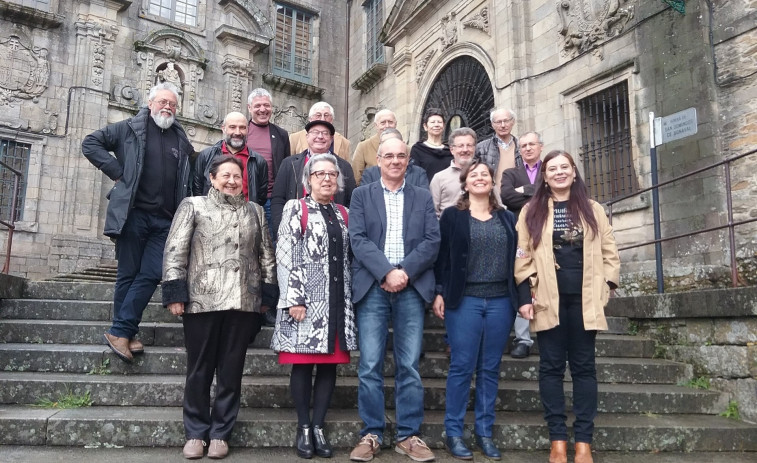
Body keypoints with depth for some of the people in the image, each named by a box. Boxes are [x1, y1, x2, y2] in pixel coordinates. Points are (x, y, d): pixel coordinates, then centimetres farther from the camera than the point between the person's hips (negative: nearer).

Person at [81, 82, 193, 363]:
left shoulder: (181, 139, 16)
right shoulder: (129, 129, 5)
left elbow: (193, 168, 26)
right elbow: (90, 144, 3)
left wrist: (184, 212, 12)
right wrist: (117, 172, -7)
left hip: (165, 221, 4)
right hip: (133, 214, -3)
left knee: (151, 275, -3)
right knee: (128, 274, 2)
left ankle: (121, 331, 4)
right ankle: (123, 332, 10)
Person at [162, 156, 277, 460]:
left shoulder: (254, 211, 16)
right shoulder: (193, 206, 7)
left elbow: (266, 255, 16)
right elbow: (175, 250, 0)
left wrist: (267, 293, 9)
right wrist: (175, 292, -8)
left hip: (242, 302, 2)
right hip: (201, 300, -2)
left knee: (231, 370, 7)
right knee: (199, 369, 7)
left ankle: (220, 433, 19)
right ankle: (195, 433, 20)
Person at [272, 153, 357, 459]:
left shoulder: (343, 214, 15)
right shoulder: (296, 208, 1)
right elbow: (285, 256, -6)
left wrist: (348, 299, 10)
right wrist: (293, 299, -14)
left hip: (337, 301, 5)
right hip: (306, 300, -4)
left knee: (329, 364, 5)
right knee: (303, 363, 0)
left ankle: (318, 426, 15)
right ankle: (303, 428, 13)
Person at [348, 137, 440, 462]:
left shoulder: (423, 198, 14)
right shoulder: (362, 195, 11)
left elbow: (432, 241, 3)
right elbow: (358, 239, -2)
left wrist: (405, 271, -11)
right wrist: (386, 272, -13)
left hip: (412, 288, 1)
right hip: (372, 287, -1)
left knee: (409, 366, 3)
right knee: (369, 365, 0)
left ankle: (408, 435, 13)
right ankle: (371, 435, 11)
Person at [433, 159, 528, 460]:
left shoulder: (507, 218, 13)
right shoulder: (452, 216, 4)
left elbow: (516, 258, 12)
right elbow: (441, 256, 2)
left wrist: (524, 297, 6)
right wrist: (439, 292, -7)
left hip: (501, 301, 3)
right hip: (464, 300, -3)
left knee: (490, 369, 8)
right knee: (462, 366, -3)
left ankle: (484, 432, 18)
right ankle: (454, 432, 8)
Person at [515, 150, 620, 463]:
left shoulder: (593, 209, 12)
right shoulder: (532, 211, 8)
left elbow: (609, 253, 10)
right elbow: (523, 256, 3)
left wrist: (605, 288, 0)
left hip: (584, 299, 1)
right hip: (548, 299, -1)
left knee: (583, 366, 4)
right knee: (551, 366, 2)